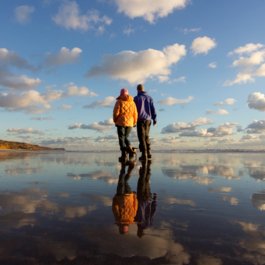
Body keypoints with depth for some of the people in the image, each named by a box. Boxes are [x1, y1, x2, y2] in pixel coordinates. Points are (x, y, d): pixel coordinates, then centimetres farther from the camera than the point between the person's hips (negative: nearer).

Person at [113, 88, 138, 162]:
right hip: (129, 123, 4)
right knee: (126, 137, 19)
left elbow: (116, 112, -7)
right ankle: (130, 149, -1)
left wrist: (115, 121, 8)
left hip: (121, 122, -4)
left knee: (121, 138, 1)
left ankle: (124, 154, -5)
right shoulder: (132, 102, 6)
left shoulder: (119, 101, -4)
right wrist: (134, 122, 18)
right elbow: (135, 113, 5)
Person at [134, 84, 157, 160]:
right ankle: (148, 153, 15)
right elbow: (153, 108, 5)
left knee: (142, 137, -2)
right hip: (148, 119, 5)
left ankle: (144, 155, -6)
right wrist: (154, 118, 8)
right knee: (146, 136, 16)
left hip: (140, 119, -4)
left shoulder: (136, 98, -5)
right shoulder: (149, 97, 8)